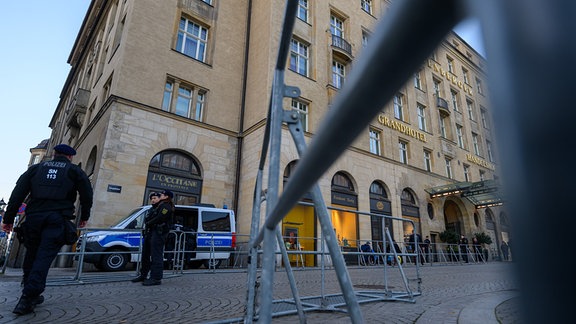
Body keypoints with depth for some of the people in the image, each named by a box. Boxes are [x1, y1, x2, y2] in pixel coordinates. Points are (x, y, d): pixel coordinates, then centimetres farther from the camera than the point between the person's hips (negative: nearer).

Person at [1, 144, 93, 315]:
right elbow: (87, 194, 2)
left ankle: (32, 295, 20)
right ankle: (27, 299, -11)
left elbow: (18, 193, 10)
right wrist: (84, 217, 12)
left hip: (34, 217, 3)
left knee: (31, 256, 15)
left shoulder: (36, 168, 19)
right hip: (57, 219, -3)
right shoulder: (74, 171, 11)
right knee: (44, 258, -4)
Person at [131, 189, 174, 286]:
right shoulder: (157, 206, 25)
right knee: (145, 254, 16)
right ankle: (143, 275, 27)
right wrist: (146, 222, 3)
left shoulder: (166, 206, -8)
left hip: (158, 233, -11)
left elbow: (159, 218, -21)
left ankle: (156, 278, -11)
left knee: (156, 256, -12)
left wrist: (148, 223, -10)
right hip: (150, 232, 11)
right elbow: (148, 218, 24)